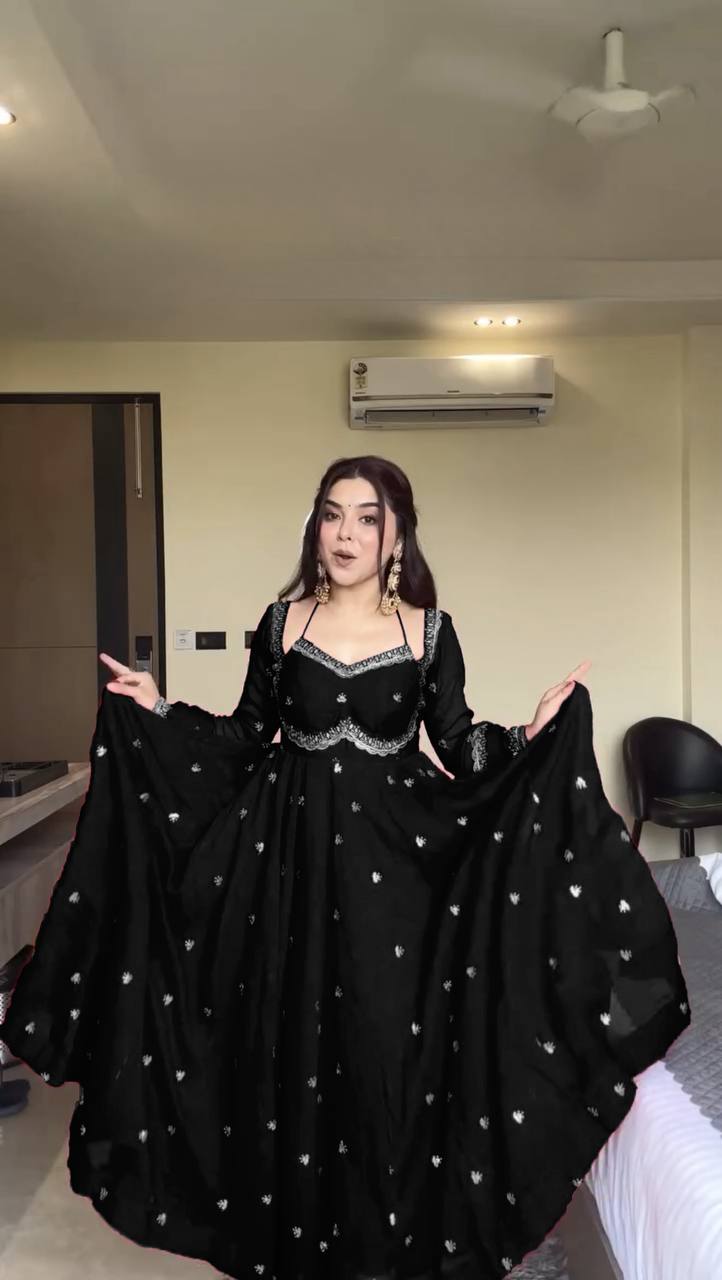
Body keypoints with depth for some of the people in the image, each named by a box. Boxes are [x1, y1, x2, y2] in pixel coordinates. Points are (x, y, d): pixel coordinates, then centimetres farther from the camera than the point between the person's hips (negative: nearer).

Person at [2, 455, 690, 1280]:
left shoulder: (429, 630, -1)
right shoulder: (281, 622, 2)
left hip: (394, 859, -1)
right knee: (290, 1042, 8)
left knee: (389, 1042, 4)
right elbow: (245, 739, 6)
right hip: (290, 852, 1)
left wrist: (533, 733, -14)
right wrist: (157, 711, -2)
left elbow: (460, 749, 1)